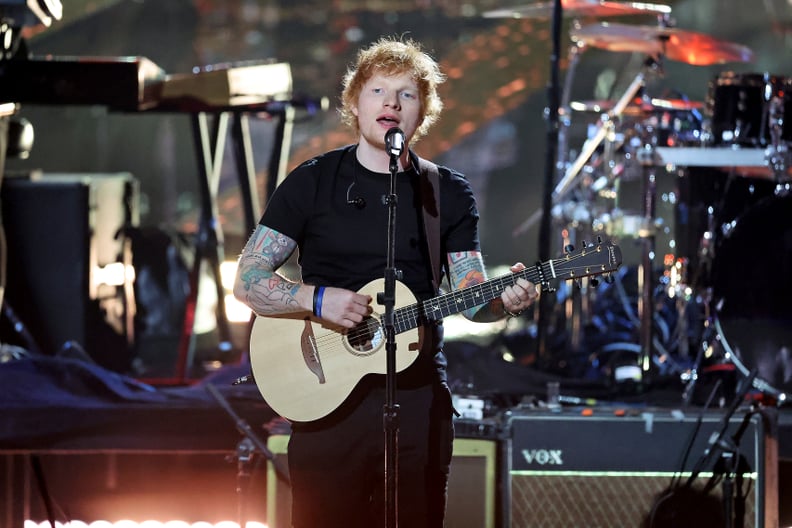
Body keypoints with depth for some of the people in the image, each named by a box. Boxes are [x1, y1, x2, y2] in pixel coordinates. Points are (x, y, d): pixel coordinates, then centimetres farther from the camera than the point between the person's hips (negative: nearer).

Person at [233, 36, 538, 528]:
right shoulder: (313, 182, 2)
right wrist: (317, 298, -18)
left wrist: (503, 300, -18)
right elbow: (248, 280, -2)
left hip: (419, 397, 2)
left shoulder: (449, 192, 8)